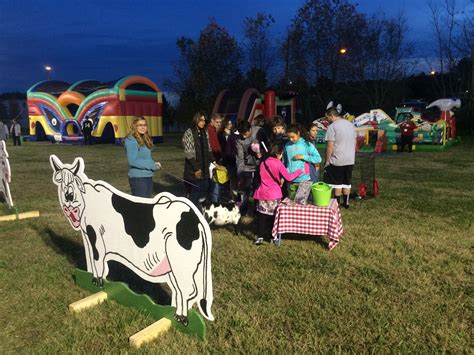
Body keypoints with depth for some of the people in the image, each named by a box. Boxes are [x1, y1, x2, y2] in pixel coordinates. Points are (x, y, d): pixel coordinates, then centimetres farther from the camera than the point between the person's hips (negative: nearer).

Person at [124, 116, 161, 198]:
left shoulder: (145, 139, 13)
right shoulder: (131, 140, -12)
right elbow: (133, 161, -20)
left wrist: (154, 164, -2)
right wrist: (152, 165, -15)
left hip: (148, 177, 9)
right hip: (138, 178, -9)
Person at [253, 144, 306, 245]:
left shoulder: (263, 163, 5)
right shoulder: (279, 164, -11)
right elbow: (288, 177, -13)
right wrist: (299, 171, 0)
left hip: (262, 193, 3)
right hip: (274, 195, -3)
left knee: (262, 216, 8)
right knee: (272, 216, 9)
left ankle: (260, 237, 8)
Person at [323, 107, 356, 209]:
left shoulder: (332, 126, -13)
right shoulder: (350, 124, 9)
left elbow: (330, 146, -16)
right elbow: (354, 142, 15)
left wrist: (327, 161, -8)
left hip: (337, 160, -6)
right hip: (350, 159, 6)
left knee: (337, 183, 5)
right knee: (347, 182, 15)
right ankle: (346, 203, 23)